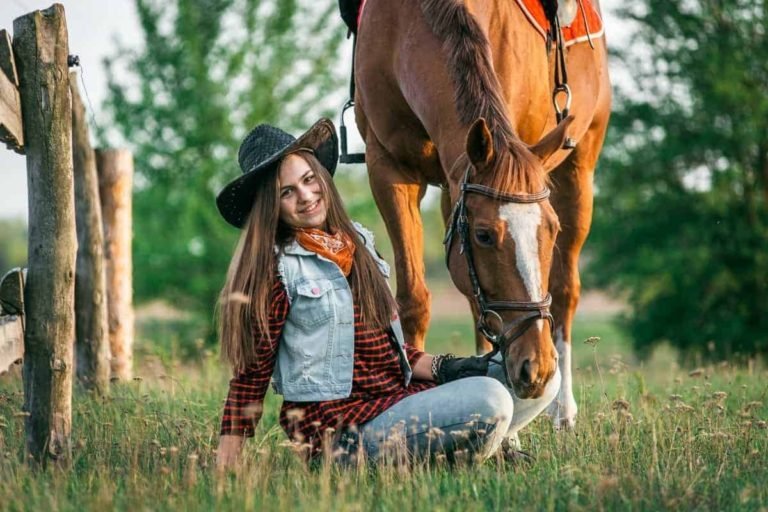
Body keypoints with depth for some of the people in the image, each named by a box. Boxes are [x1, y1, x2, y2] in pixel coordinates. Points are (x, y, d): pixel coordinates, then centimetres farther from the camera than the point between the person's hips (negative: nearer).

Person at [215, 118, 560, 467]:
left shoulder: (358, 242, 14)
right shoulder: (275, 267, -8)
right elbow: (252, 374, -7)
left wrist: (444, 368, 2)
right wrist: (223, 473, -12)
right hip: (336, 423, -8)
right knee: (490, 400, -27)